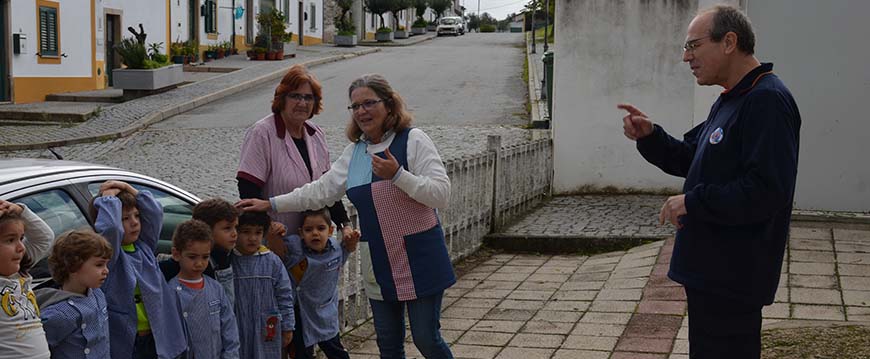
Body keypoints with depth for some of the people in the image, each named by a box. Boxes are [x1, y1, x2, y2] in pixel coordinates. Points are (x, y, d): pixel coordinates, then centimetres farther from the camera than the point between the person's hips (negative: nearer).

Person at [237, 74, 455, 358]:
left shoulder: (414, 140, -8)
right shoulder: (354, 152, 10)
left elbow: (440, 194, -15)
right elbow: (321, 191, 11)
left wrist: (397, 175, -25)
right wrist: (270, 204, 6)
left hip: (419, 259, -6)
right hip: (378, 263, 6)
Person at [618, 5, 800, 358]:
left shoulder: (768, 101, -18)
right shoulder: (729, 101, 16)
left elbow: (767, 190, -27)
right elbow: (688, 160, 24)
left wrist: (692, 202, -18)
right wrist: (649, 137, 5)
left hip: (732, 278, -11)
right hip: (711, 269, 11)